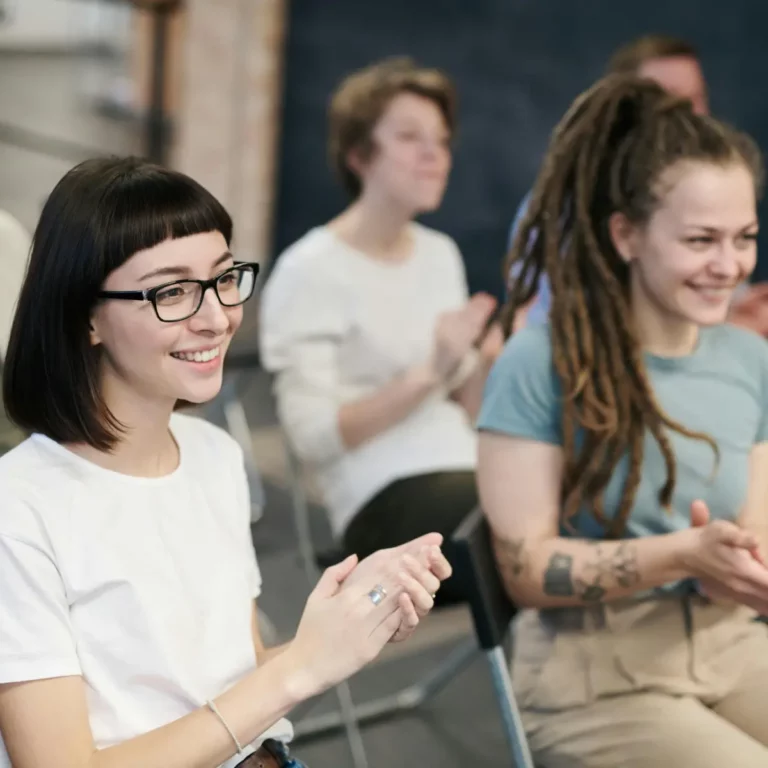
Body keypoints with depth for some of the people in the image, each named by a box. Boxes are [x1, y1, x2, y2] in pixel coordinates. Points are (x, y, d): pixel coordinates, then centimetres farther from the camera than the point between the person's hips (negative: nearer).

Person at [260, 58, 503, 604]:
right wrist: (426, 374, -19)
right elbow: (314, 437, -12)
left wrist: (489, 361, -2)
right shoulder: (311, 270, -4)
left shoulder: (440, 253, 18)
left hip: (466, 473, 7)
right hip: (384, 498, -7)